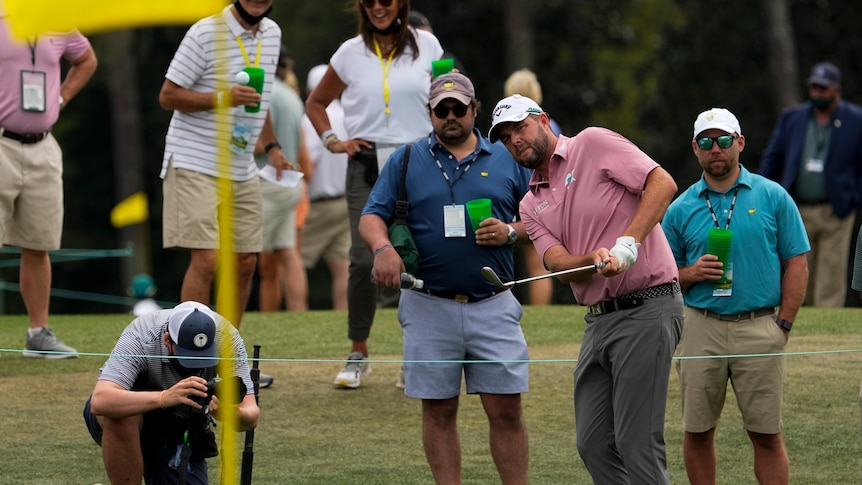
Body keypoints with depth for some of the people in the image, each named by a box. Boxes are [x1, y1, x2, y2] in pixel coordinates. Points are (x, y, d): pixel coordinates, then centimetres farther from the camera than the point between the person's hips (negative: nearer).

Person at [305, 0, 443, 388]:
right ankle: (358, 354, 5)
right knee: (365, 260, -8)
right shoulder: (351, 53, 7)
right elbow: (316, 103, 19)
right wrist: (332, 142, 4)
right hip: (367, 167, 0)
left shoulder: (426, 46, 5)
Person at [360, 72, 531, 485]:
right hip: (430, 308, 0)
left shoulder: (508, 159, 9)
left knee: (506, 410, -3)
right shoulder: (406, 160, 8)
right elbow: (371, 217, 3)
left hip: (492, 306, 0)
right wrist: (383, 248, -18)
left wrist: (511, 232, -9)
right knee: (438, 410, 4)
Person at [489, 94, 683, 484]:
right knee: (593, 444, 6)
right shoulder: (531, 206, 17)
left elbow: (662, 183, -13)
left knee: (636, 444, -11)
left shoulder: (594, 144, -2)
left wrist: (629, 242, -23)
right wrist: (594, 260, -20)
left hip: (646, 308, -8)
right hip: (599, 319, 8)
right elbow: (560, 265, 2)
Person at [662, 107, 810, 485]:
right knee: (697, 432, 5)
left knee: (766, 435, -1)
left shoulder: (773, 197, 3)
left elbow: (796, 265, 4)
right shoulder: (681, 209, 8)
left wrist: (784, 325, -4)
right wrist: (691, 274, -8)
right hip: (700, 327, 2)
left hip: (759, 329, -2)